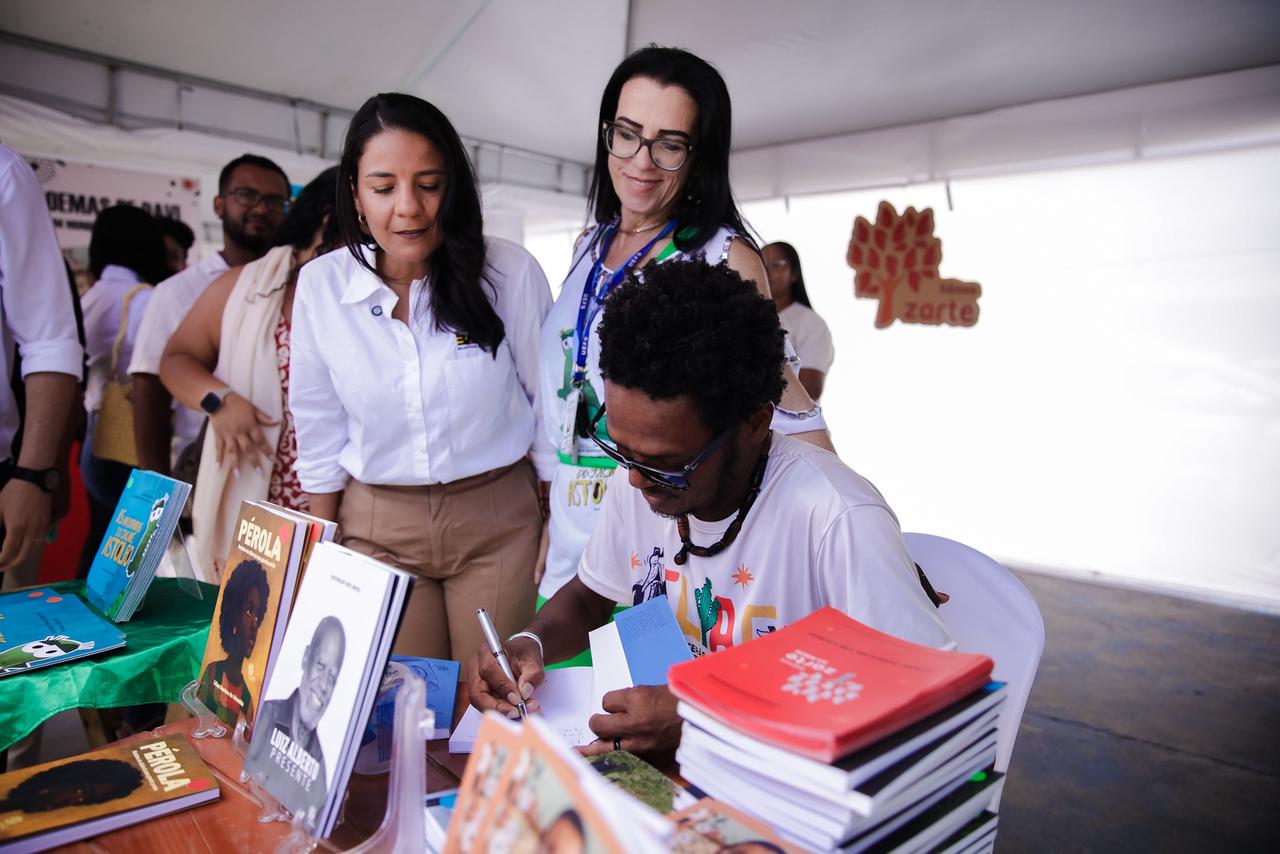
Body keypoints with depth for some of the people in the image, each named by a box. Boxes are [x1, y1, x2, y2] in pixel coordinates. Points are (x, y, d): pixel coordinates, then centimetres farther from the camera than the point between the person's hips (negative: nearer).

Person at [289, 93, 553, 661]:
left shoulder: (510, 273, -11)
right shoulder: (319, 285, -5)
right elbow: (319, 439, 4)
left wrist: (559, 532, 1)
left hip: (499, 523, -1)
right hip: (376, 527, 2)